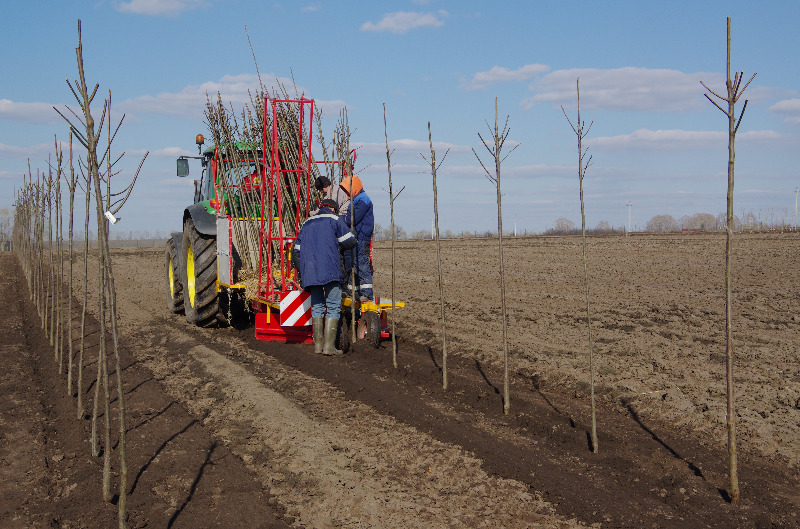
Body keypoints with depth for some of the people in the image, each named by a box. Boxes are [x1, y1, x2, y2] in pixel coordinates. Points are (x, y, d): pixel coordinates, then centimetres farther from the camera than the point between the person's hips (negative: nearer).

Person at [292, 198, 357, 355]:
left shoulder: (307, 223, 23)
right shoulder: (334, 220, 6)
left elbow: (296, 251, 21)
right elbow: (350, 241, 1)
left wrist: (303, 273, 25)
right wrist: (338, 247, 23)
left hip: (310, 272, 6)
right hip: (330, 270, -6)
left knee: (317, 307, 13)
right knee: (334, 307, -4)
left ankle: (318, 345, 10)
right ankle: (329, 346, -12)